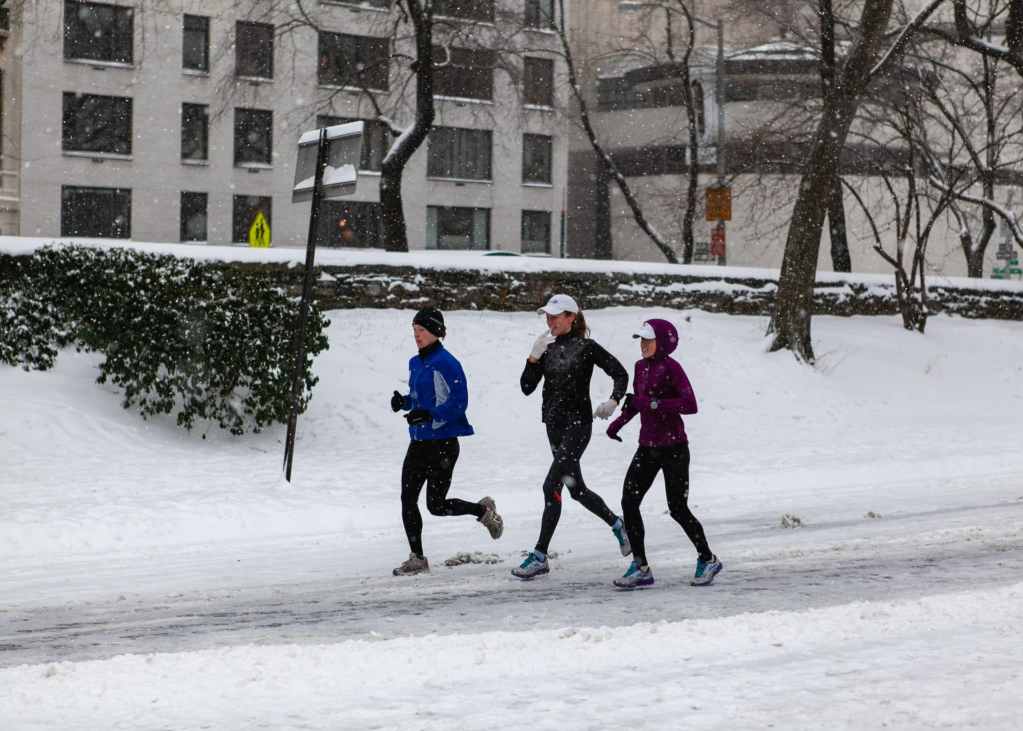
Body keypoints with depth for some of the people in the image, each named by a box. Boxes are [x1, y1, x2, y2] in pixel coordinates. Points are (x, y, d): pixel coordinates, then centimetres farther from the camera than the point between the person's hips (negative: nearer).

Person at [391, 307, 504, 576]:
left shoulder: (446, 363, -14)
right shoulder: (415, 363, 12)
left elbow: (459, 402, -18)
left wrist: (429, 415, -28)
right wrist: (404, 402, 3)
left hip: (443, 443, -8)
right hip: (418, 442, 8)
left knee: (436, 505, -3)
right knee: (407, 499, 2)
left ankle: (484, 510, 22)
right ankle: (417, 559, 11)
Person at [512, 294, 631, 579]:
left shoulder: (586, 347, -7)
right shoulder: (549, 350, 9)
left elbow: (620, 373, -3)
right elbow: (527, 387, 5)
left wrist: (614, 400, -19)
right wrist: (533, 357, -8)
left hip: (578, 422, -7)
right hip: (554, 424, 7)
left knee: (551, 485, -14)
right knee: (576, 488, 16)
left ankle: (540, 555, -11)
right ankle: (617, 524, 38)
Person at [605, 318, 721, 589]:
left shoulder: (670, 367, -14)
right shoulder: (641, 366, 8)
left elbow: (690, 404, -22)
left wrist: (653, 404, -26)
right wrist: (620, 420, 8)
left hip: (673, 448, -7)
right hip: (647, 447, 7)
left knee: (678, 509, -1)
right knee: (629, 502, -4)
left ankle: (707, 559, 21)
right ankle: (641, 568, 2)